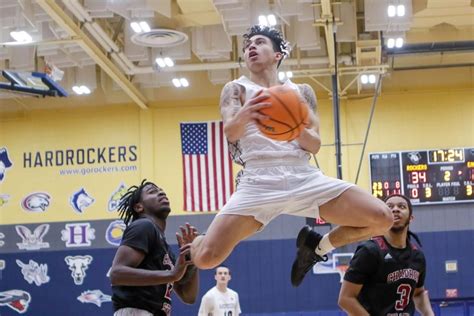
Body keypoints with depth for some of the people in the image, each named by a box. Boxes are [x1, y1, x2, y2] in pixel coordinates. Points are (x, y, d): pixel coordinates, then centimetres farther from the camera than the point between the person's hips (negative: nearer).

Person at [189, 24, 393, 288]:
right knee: (207, 257, -22)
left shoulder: (302, 92, 19)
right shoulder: (236, 89, 11)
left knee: (382, 220, -12)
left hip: (304, 177, 3)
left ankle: (316, 246, 15)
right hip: (259, 182, -3)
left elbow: (315, 145, 10)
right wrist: (243, 116, -34)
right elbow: (230, 132, -9)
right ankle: (192, 244, 19)